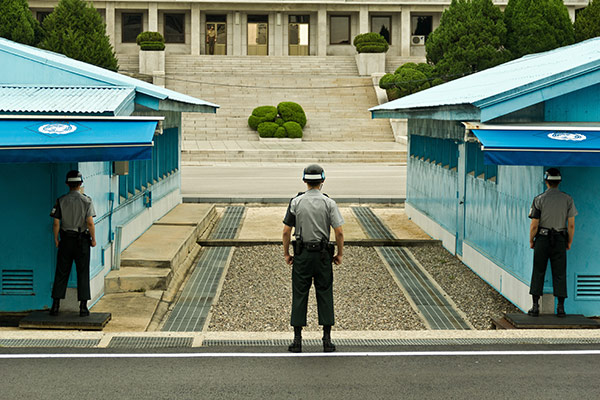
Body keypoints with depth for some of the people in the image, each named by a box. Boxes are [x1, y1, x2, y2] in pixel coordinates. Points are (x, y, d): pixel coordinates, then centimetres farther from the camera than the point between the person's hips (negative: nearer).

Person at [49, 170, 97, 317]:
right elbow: (90, 223, -12)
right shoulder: (86, 200, -6)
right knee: (83, 273, 3)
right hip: (82, 240, -1)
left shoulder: (61, 201, -2)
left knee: (61, 273, 7)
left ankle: (55, 305, 6)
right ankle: (83, 307, 1)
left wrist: (56, 239, 9)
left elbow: (56, 223, -3)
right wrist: (93, 239, -1)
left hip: (66, 240, 2)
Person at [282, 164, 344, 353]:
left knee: (299, 295, 4)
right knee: (325, 294, 6)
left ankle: (297, 340, 5)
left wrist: (286, 254, 8)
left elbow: (286, 231, -3)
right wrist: (340, 254, 5)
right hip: (323, 254, 0)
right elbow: (339, 232, -7)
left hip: (302, 254, 0)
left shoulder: (296, 202, -2)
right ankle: (327, 340, 7)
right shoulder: (329, 203, -4)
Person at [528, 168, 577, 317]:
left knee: (538, 272, 6)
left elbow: (534, 225, -7)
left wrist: (531, 240, 6)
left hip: (542, 238, -1)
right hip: (560, 239, 1)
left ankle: (535, 306, 3)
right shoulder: (568, 199, -2)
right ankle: (561, 307, 4)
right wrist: (569, 242, 10)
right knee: (560, 273, 6)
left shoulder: (539, 199, -7)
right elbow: (571, 225, -2)